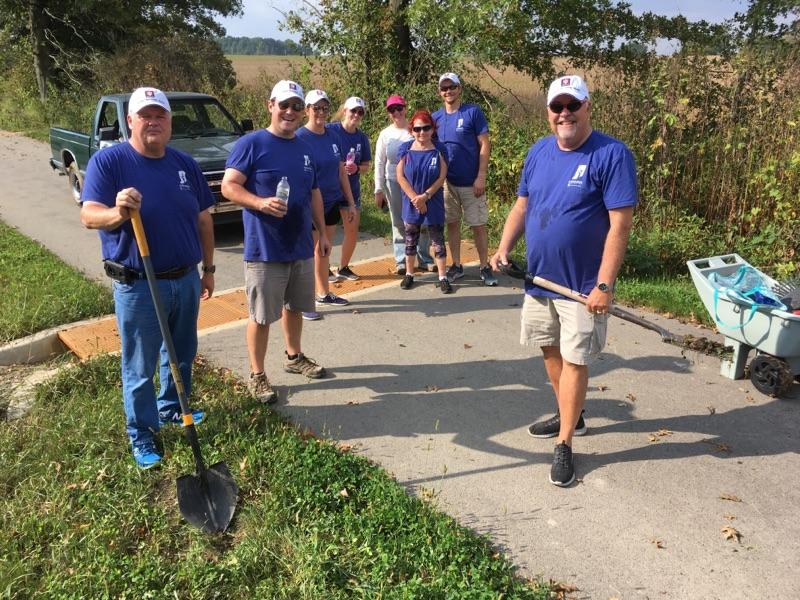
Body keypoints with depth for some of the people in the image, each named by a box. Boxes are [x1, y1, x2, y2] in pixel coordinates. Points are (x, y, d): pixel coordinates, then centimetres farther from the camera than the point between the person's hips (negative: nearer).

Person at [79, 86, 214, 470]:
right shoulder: (108, 161, -10)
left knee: (182, 355, 20)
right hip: (138, 286, -5)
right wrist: (118, 213, -41)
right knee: (139, 367, 7)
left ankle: (172, 409, 42)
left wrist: (208, 269, 11)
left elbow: (203, 219, 11)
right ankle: (141, 434, 23)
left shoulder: (185, 164, 5)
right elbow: (89, 216, -19)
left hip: (186, 279, 5)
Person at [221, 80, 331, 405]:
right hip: (264, 250, -6)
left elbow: (314, 193, 19)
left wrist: (322, 232, 17)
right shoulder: (251, 143, -8)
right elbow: (229, 186, -14)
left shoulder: (305, 148, 12)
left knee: (295, 306, 20)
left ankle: (294, 357, 39)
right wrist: (261, 203, -29)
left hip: (301, 247, 7)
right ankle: (257, 375, 15)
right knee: (262, 315, 2)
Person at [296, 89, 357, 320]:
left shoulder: (333, 136, 6)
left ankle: (324, 294, 31)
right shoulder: (300, 138, -11)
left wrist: (351, 203, 11)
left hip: (332, 203, 6)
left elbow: (342, 171, 11)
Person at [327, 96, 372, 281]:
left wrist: (357, 168, -12)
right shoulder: (330, 130, -10)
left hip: (352, 189, 5)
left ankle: (343, 268, 26)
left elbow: (366, 165, 10)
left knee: (352, 230, 9)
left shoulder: (362, 138, 5)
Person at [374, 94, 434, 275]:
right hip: (393, 183, 2)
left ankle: (424, 258, 14)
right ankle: (401, 261, 14)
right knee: (399, 223, 6)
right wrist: (378, 190, 3)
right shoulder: (385, 134, 4)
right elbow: (379, 163, 7)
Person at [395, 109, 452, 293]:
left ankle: (443, 277, 11)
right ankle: (409, 274, 25)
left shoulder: (439, 150, -4)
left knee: (438, 240, 3)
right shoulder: (405, 149, -2)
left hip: (434, 203, -1)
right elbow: (400, 176, -5)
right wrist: (415, 198, -13)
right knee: (410, 240, 11)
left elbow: (442, 177, -7)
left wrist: (425, 196, -17)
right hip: (411, 203, 1)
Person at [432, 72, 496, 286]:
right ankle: (457, 266, 21)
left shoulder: (473, 112, -5)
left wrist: (481, 177, -14)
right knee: (452, 224, 10)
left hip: (471, 182, -4)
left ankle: (485, 267, 12)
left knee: (478, 225, 1)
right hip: (446, 182, 4)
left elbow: (484, 145, -7)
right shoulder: (436, 117, 7)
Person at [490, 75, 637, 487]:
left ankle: (564, 444, 14)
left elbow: (620, 223, -18)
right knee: (550, 350, 17)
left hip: (582, 284, -6)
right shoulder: (538, 152, 6)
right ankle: (570, 416, 39)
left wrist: (604, 285, -22)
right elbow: (521, 206, 13)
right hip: (539, 278, 7)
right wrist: (504, 249, -2)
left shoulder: (611, 154, -14)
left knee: (574, 359, 1)